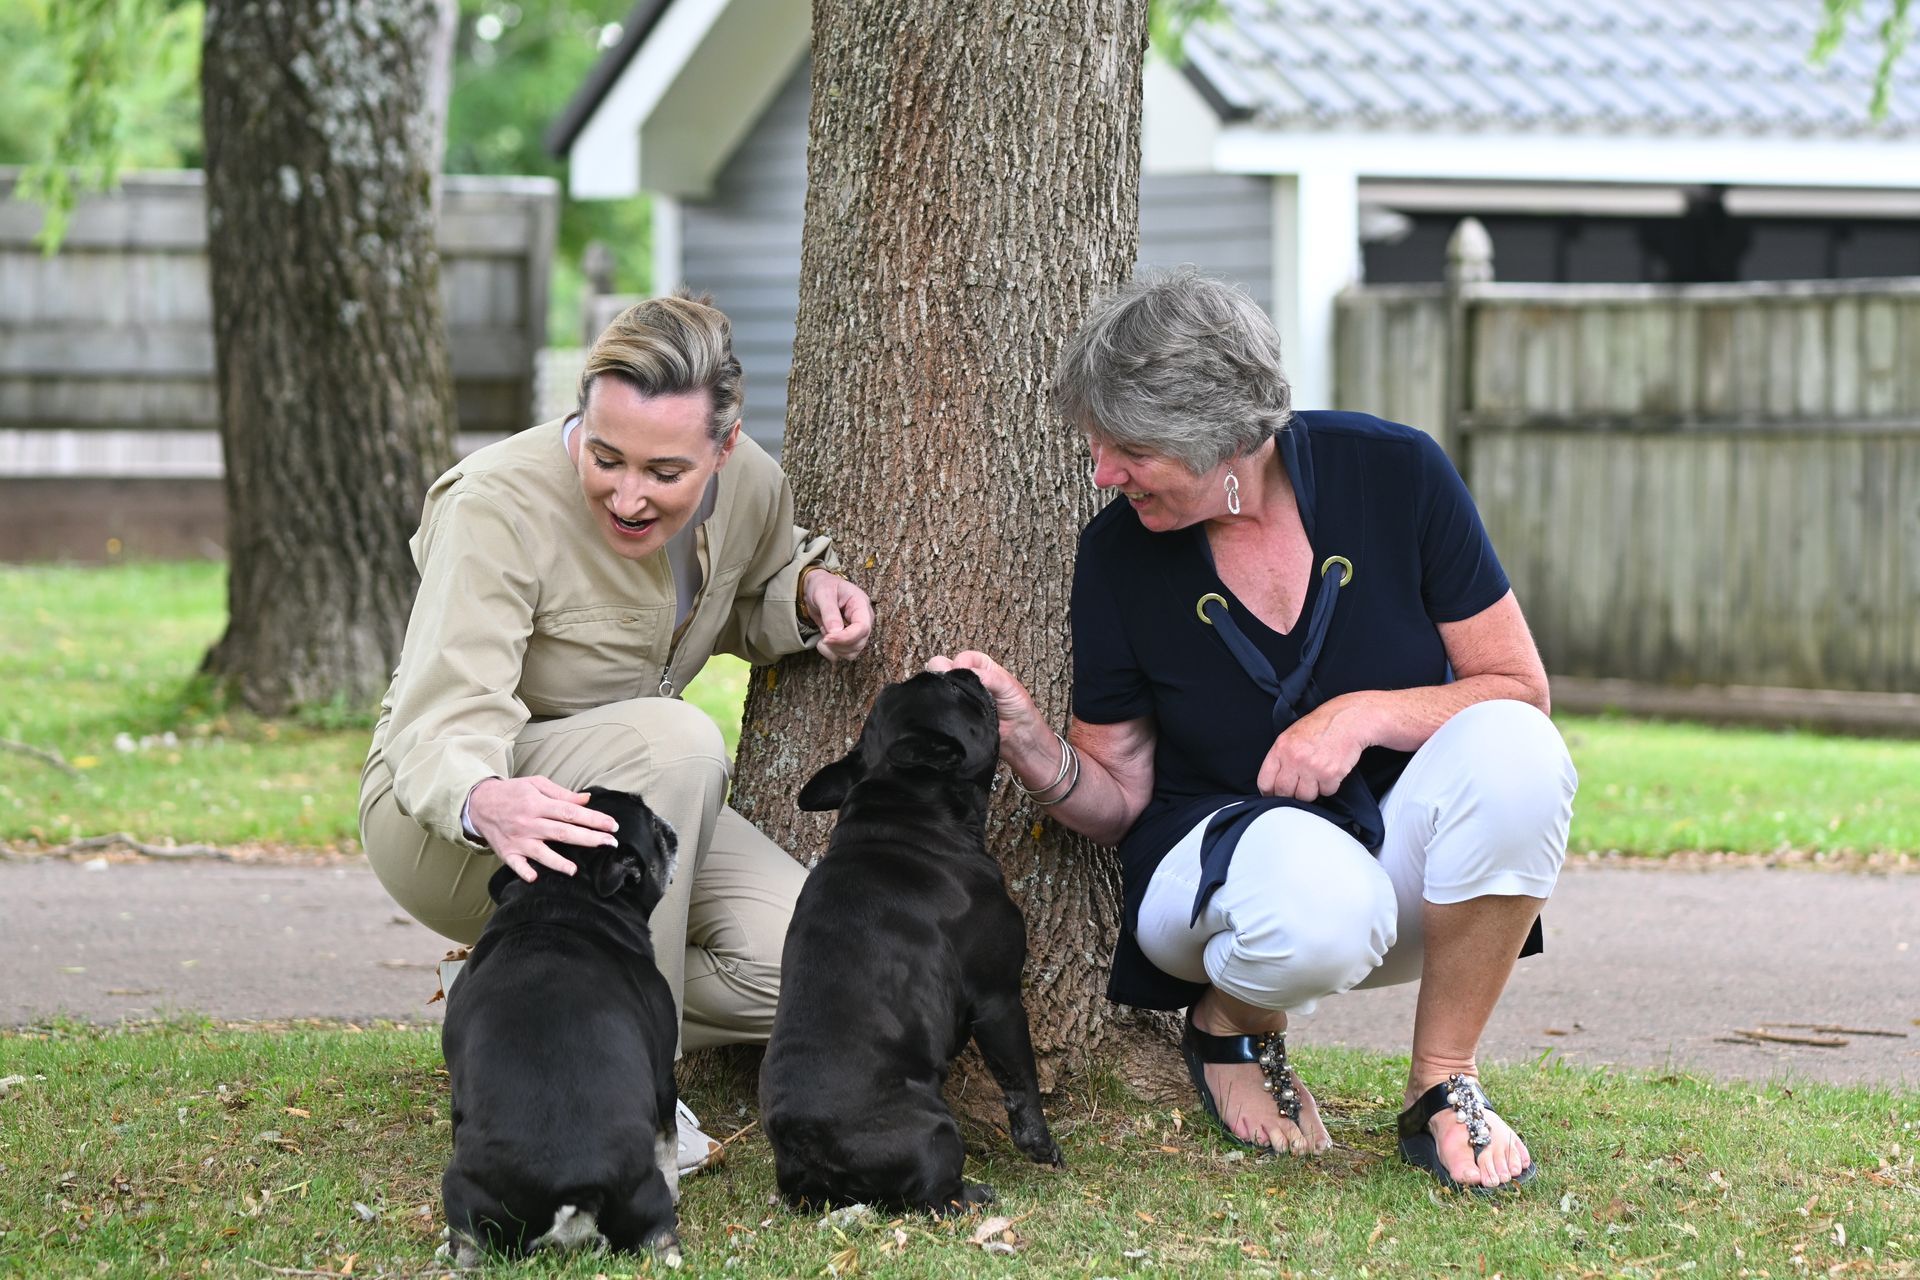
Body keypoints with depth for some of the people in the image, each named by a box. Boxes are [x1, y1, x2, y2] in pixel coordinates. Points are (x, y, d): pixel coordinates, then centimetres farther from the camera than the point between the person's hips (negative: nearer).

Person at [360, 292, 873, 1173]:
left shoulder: (749, 487, -8)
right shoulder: (498, 504, -26)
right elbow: (444, 721, -36)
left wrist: (807, 590, -7)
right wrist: (486, 802, -59)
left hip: (634, 799, 6)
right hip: (440, 826, -6)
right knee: (674, 737, -36)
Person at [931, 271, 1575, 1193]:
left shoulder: (1394, 473, -11)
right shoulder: (1118, 556, -7)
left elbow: (1519, 692, -5)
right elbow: (1117, 799, 0)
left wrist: (1370, 712, -22)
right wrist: (1029, 746, -21)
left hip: (1394, 839, 1)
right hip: (1212, 856, -1)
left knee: (1514, 751, -33)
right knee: (1317, 908, -39)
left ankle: (1441, 1084, -14)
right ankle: (1230, 1025, 0)